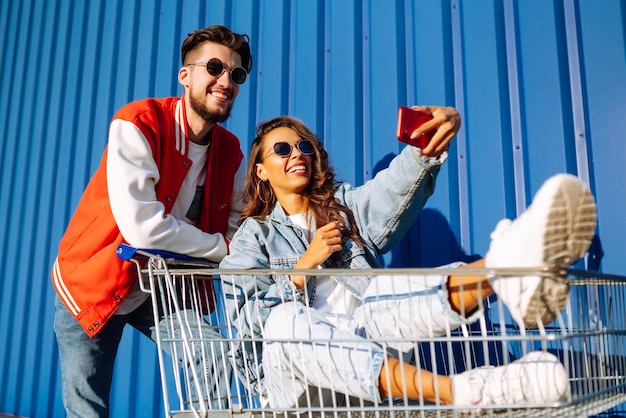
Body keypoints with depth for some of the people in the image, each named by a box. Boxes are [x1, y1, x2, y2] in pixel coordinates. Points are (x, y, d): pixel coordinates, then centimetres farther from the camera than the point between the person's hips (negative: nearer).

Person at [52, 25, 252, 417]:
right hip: (93, 286, -4)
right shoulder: (137, 124, -23)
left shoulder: (231, 150, -4)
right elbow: (142, 227, -32)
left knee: (219, 370, -4)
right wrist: (223, 247, -22)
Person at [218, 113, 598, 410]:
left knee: (381, 292, -29)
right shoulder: (252, 236, 16)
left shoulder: (345, 206, 19)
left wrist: (426, 148, -27)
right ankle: (456, 391, -54)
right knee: (285, 320, -35)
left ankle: (507, 269, -59)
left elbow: (393, 192, -6)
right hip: (289, 374, -1)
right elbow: (249, 320, 1)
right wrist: (305, 265, -10)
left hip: (361, 344, 2)